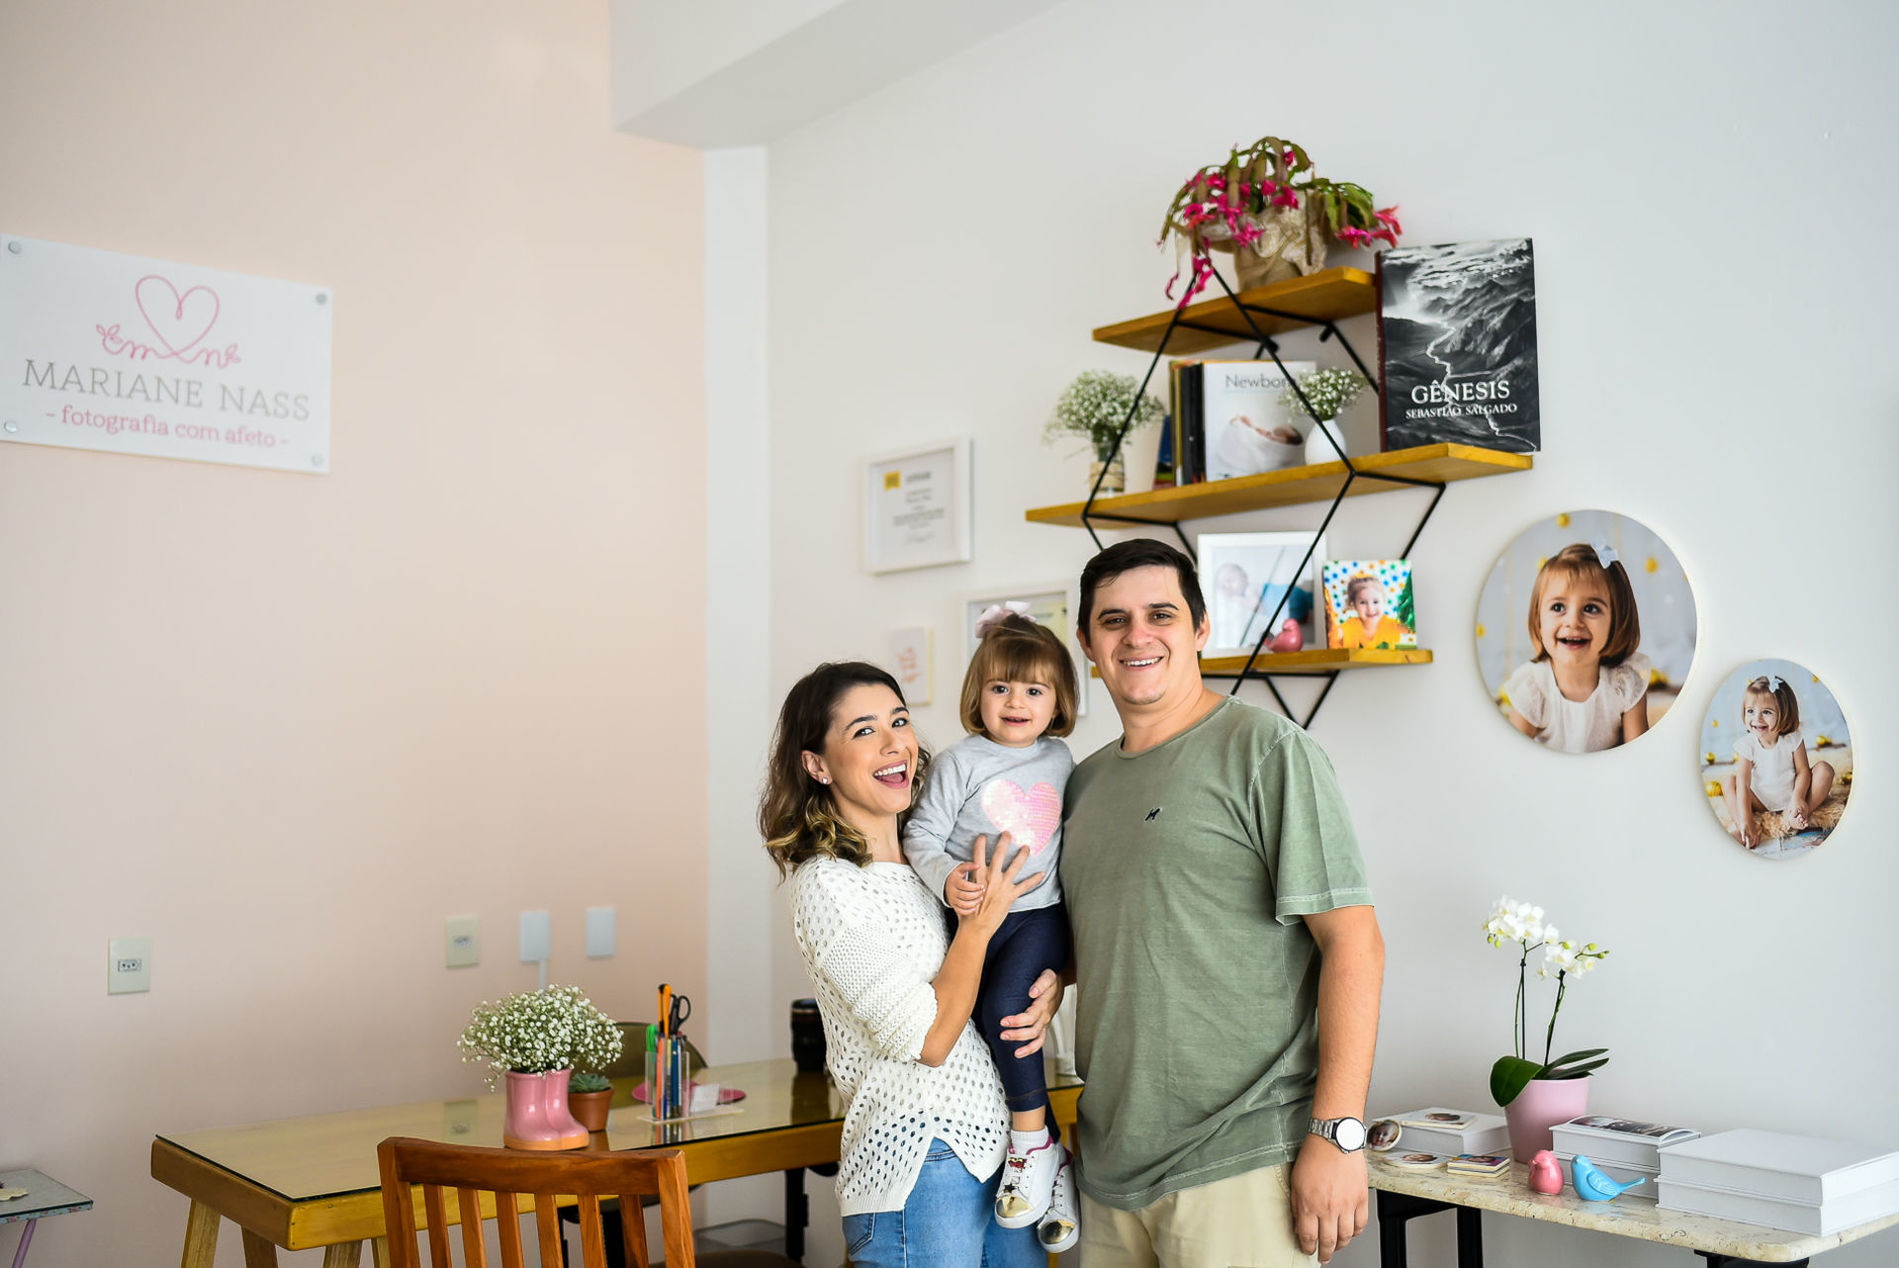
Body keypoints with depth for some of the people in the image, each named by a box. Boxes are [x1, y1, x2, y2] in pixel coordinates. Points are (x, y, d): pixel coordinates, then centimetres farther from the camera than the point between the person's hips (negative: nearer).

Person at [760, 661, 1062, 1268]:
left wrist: (1049, 990, -2)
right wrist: (981, 919, -13)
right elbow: (929, 1038, -17)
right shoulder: (826, 885, -13)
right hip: (918, 1172, -7)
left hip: (998, 1147, 7)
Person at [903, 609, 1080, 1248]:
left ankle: (1032, 1144, -10)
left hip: (1039, 914, 0)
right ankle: (1053, 1159, 15)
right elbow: (921, 835, -7)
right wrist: (947, 879, -23)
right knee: (995, 1028, 1)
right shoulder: (960, 762, -3)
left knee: (1003, 1007, -23)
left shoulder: (1059, 760, 8)